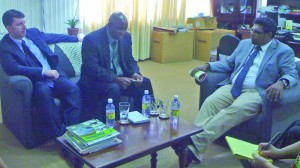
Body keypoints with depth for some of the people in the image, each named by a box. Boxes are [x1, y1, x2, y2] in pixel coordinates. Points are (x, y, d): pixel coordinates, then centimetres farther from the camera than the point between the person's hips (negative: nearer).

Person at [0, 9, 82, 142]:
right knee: (43, 92, -38)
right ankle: (60, 134, -32)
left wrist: (76, 38, 38)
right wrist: (44, 72, -25)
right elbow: (13, 68, -20)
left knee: (73, 88, -24)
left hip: (54, 75, 5)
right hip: (36, 81, -5)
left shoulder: (33, 32, 13)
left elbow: (53, 37, 30)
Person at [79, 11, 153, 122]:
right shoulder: (91, 39, -17)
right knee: (114, 88, -34)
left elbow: (129, 60, 10)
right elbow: (92, 68, -22)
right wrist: (116, 79, -31)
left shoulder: (126, 36, 1)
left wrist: (135, 73, -12)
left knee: (145, 83, -12)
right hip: (97, 80, -6)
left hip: (121, 77, 6)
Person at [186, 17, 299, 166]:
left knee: (234, 110, -35)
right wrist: (207, 66, 11)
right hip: (232, 87, 5)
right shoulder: (244, 44, 20)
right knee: (210, 102, -25)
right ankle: (194, 148, -36)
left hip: (256, 92, -5)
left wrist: (281, 82, -28)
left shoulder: (284, 51, 4)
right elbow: (229, 63, 26)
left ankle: (195, 145, -42)